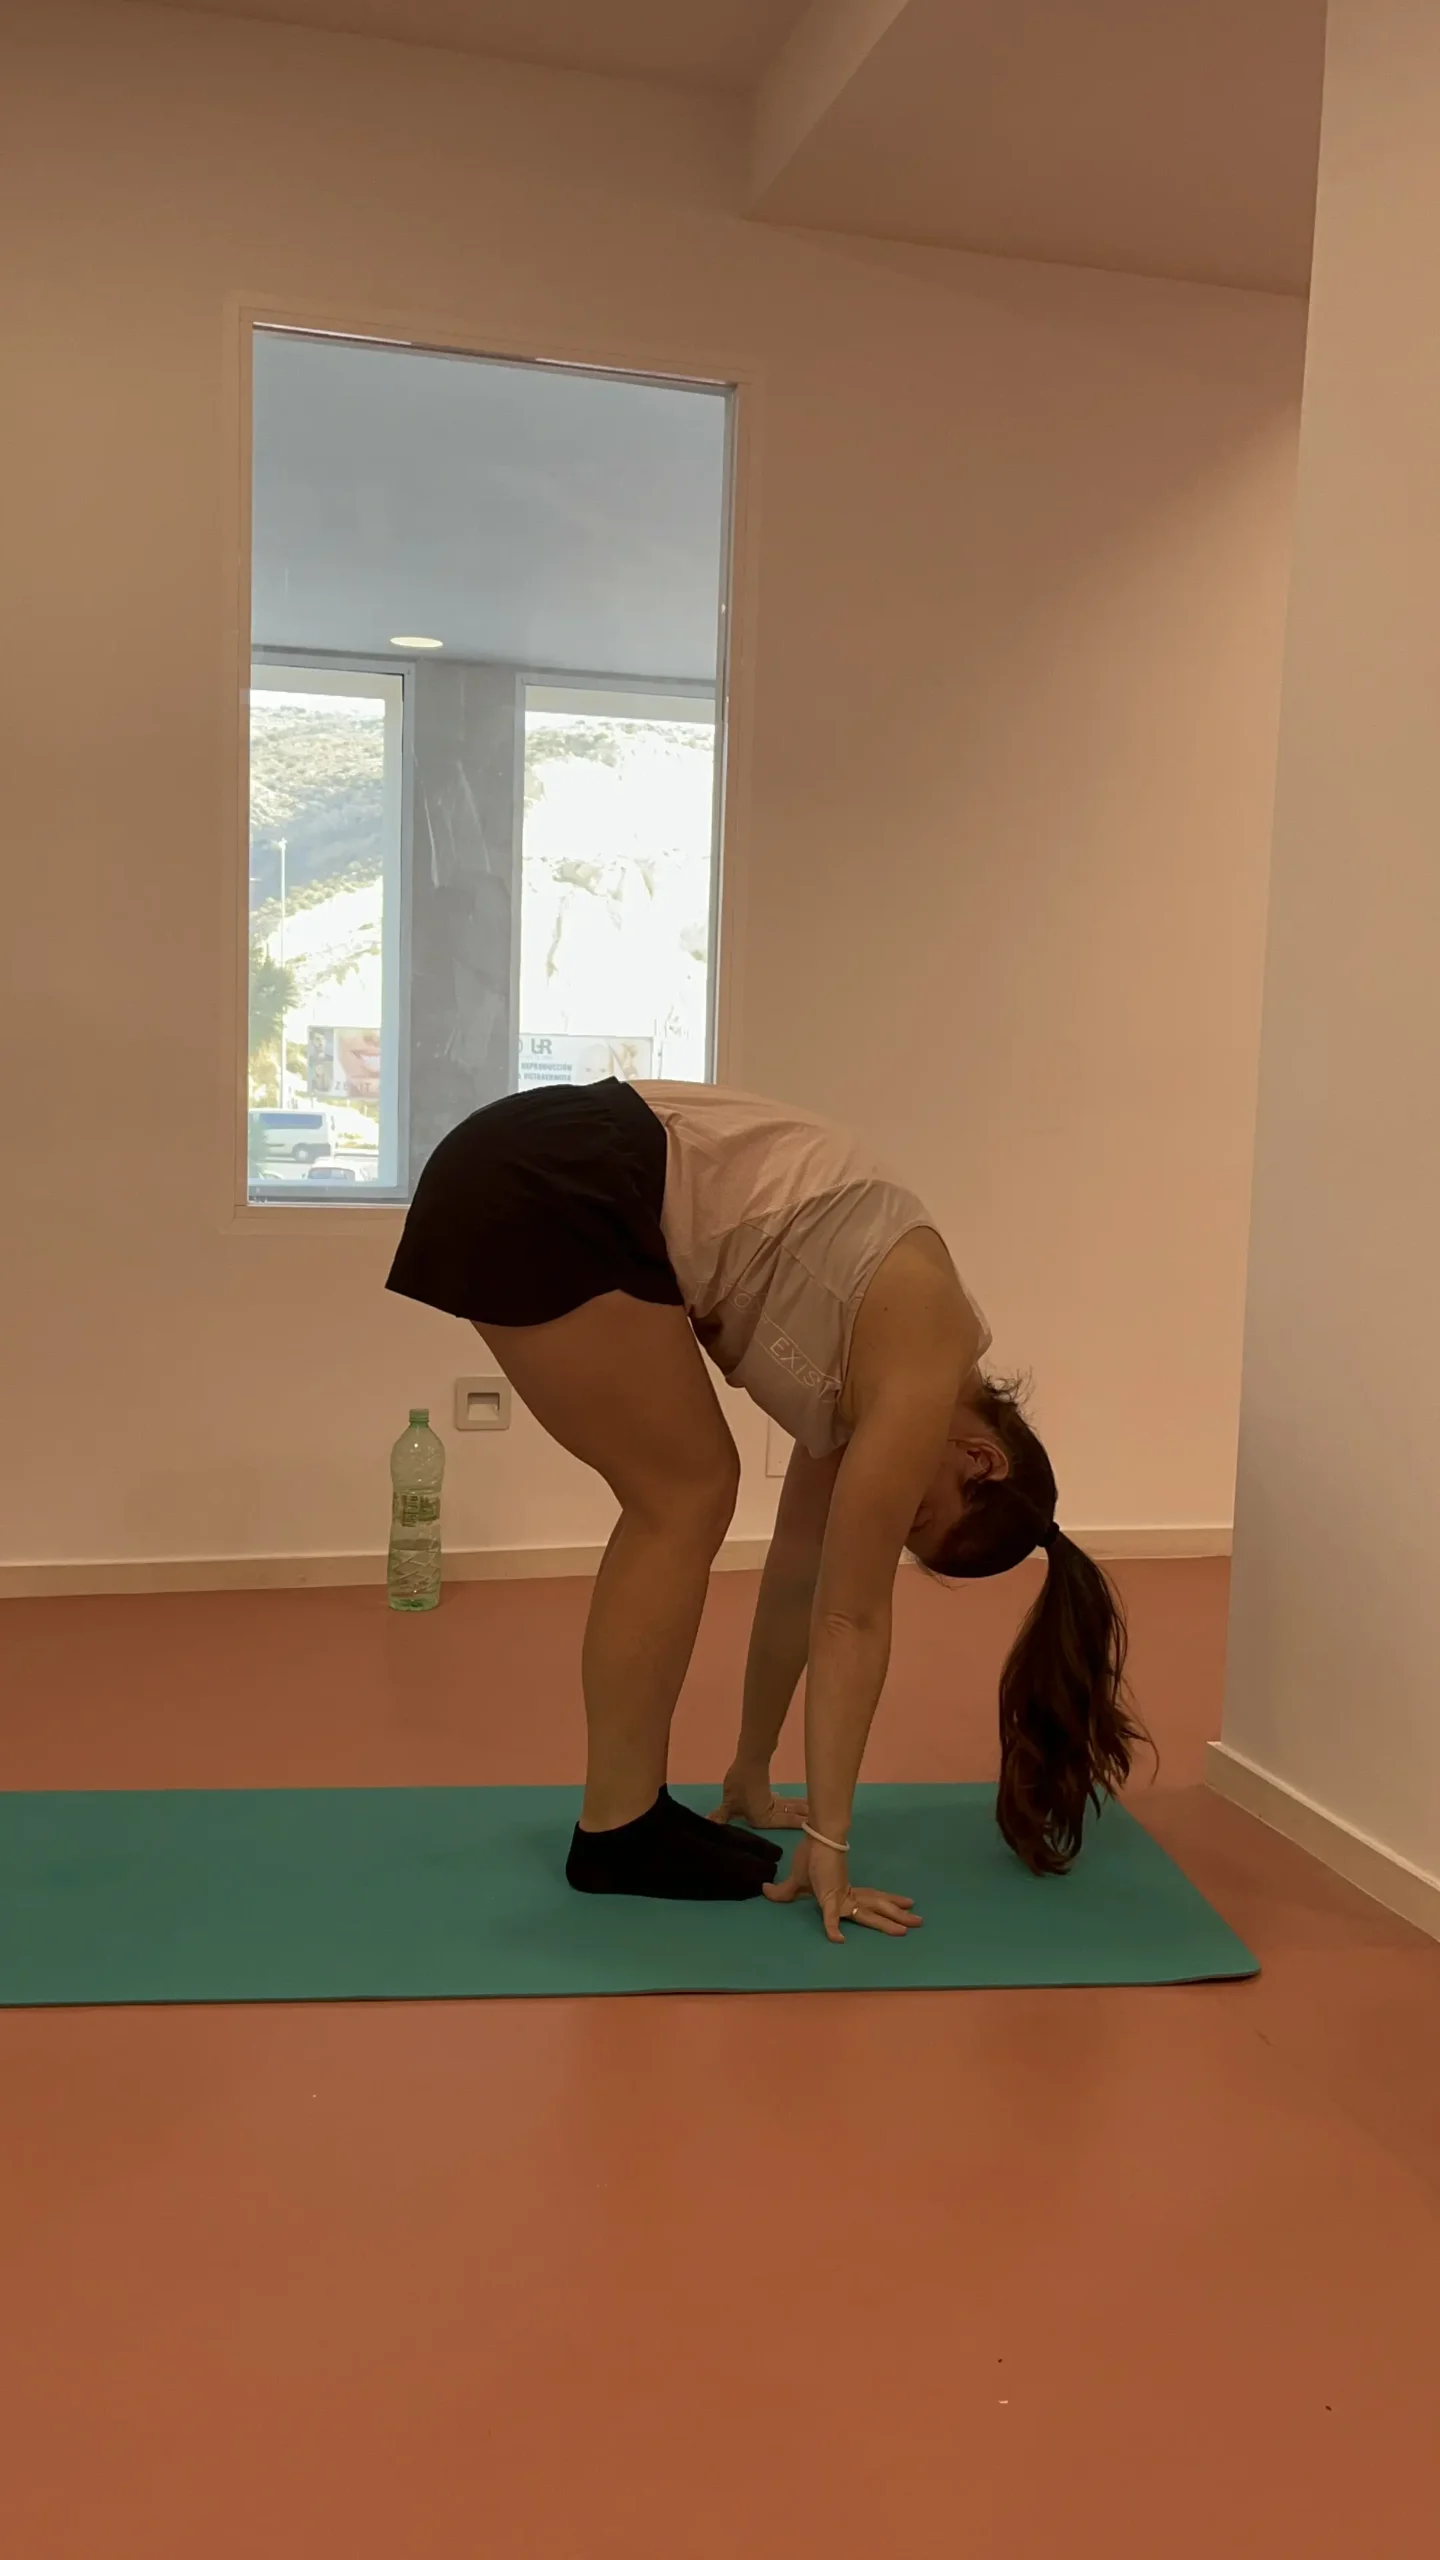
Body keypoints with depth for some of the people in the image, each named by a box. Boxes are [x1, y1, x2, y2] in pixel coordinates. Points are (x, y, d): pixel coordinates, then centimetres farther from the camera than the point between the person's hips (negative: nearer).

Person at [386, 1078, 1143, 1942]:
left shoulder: (877, 1362, 17)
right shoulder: (922, 1365, -7)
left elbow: (800, 1581, 22)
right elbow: (850, 1618, -5)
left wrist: (750, 1776, 28)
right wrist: (827, 1843, 2)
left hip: (561, 1177, 9)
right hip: (546, 1188, -9)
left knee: (683, 1501, 11)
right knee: (686, 1499, -2)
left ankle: (629, 1809, 18)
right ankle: (617, 1830, 8)